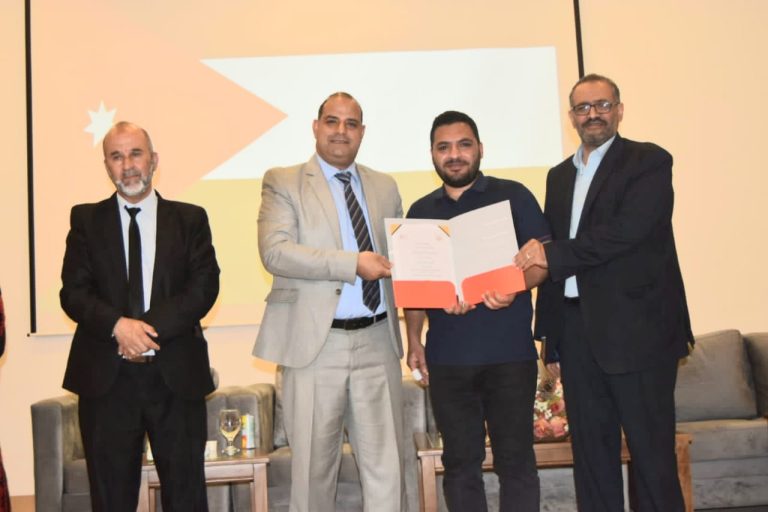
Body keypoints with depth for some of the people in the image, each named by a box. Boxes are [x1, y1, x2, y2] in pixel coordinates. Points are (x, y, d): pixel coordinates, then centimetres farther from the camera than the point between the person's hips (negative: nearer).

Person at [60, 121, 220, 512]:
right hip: (106, 376, 1)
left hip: (176, 375, 0)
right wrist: (117, 326, -18)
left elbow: (204, 287, -3)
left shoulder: (190, 219, 8)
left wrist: (152, 328, -16)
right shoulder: (86, 220, 10)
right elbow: (73, 292, 0)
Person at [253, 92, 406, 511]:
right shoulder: (283, 182, 1)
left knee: (386, 466, 7)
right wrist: (353, 263, -19)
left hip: (377, 341, 4)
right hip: (315, 343, -3)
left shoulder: (385, 187, 15)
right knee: (313, 468, 8)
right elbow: (274, 252, -13)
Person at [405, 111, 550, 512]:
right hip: (446, 359, 3)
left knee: (515, 460, 1)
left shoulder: (513, 196, 3)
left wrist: (514, 287, -22)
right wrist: (414, 341, 6)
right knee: (460, 463, 9)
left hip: (509, 354, -3)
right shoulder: (420, 212, 13)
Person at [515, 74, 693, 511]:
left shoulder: (649, 162, -2)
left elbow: (628, 230, -18)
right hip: (577, 328, 6)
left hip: (636, 326, -6)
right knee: (591, 449, 12)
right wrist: (548, 329, 12)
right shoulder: (560, 176, 17)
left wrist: (555, 255, -15)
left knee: (651, 449, 0)